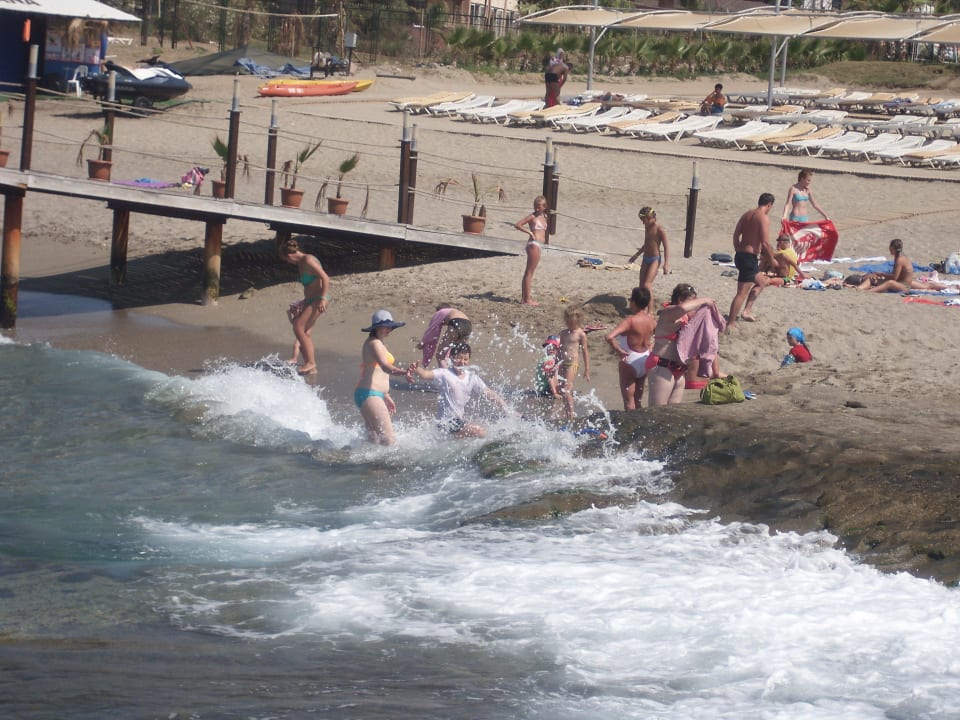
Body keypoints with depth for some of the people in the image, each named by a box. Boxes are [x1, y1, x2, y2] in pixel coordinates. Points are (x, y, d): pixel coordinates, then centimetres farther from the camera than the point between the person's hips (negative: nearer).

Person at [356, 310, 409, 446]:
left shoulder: (378, 344, 19)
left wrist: (386, 396, 32)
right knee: (388, 438, -19)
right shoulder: (374, 343, -13)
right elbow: (385, 366, -31)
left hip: (373, 394, 11)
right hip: (369, 394, -11)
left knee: (374, 439, 17)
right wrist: (404, 371, -48)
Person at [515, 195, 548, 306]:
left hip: (538, 245, 9)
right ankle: (527, 299, -6)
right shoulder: (533, 216, -7)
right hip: (534, 244, -9)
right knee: (530, 272, -7)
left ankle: (524, 298, 20)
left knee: (528, 272, 14)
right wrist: (529, 232, -14)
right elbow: (517, 225, -11)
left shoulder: (544, 217, 15)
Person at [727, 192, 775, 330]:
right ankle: (730, 325, -12)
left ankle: (747, 310, 22)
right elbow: (765, 243, -18)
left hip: (739, 255, 9)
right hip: (750, 257, -9)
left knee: (761, 281, 28)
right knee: (742, 292, -9)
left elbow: (736, 235, 16)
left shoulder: (746, 214, 13)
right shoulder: (764, 217, -12)